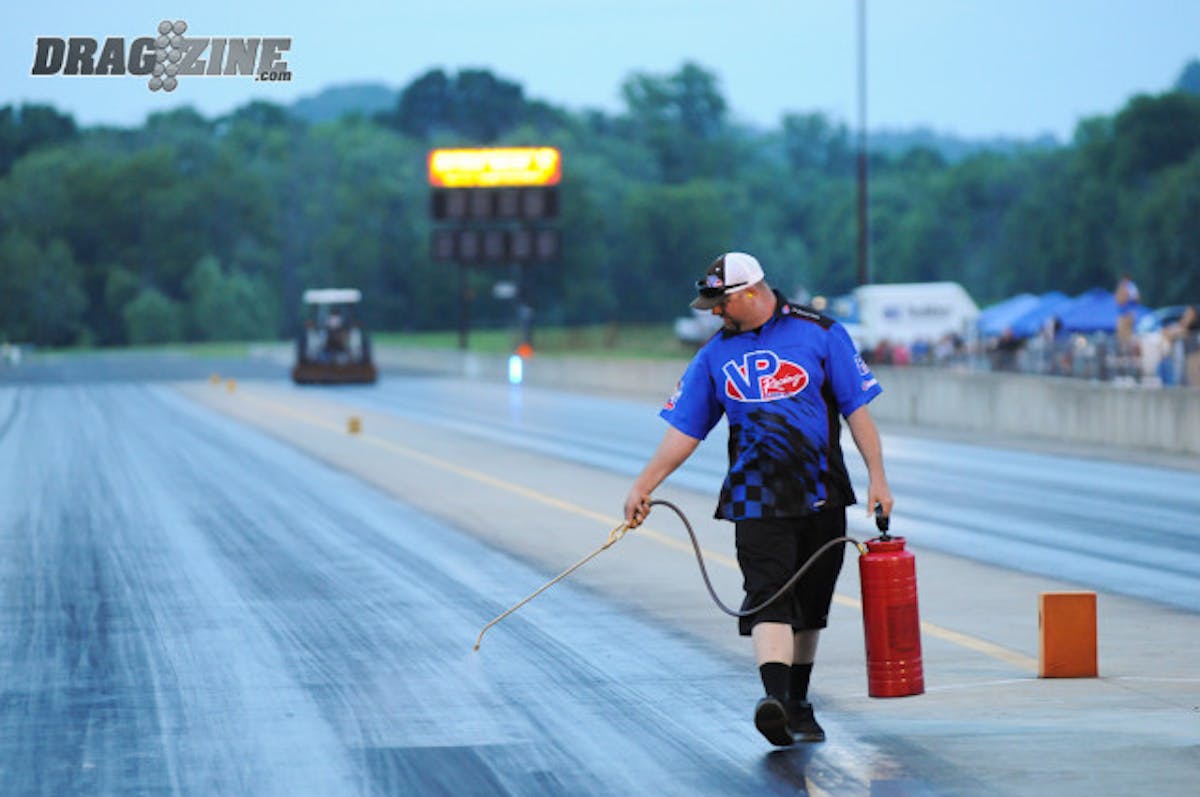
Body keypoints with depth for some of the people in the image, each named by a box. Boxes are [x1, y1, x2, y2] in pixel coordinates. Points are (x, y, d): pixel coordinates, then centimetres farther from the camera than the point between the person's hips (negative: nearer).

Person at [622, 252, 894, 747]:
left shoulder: (819, 333, 1)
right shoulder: (715, 355, 9)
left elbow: (857, 409, 2)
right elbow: (685, 429, 10)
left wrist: (876, 477, -5)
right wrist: (643, 487, 3)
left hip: (821, 496, 0)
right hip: (755, 498, 0)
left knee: (810, 606, 8)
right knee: (768, 597, -17)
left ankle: (798, 704, 21)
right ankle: (775, 699, -32)